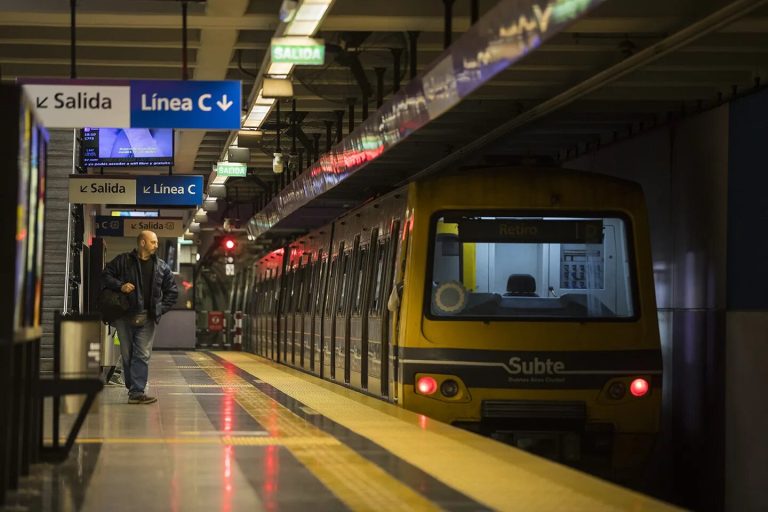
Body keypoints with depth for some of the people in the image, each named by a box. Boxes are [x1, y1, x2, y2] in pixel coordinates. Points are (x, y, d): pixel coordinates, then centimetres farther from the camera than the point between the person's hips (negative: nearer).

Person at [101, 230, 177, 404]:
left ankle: (137, 392, -10)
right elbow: (105, 276, 4)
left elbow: (172, 291, 17)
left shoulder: (162, 267, 11)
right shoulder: (123, 261, 4)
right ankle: (133, 389, 9)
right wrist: (120, 286, -12)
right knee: (127, 355, 2)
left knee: (143, 355, -7)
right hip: (125, 316, -1)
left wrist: (161, 309, 5)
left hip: (147, 317, 1)